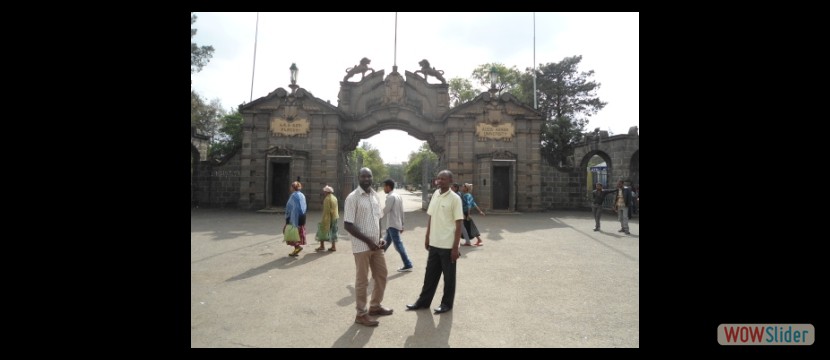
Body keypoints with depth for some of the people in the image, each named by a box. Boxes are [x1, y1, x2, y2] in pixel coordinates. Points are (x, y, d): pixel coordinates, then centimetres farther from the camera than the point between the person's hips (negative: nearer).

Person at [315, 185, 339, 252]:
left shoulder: (327, 199, -15)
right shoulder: (334, 198, 11)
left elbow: (326, 210, -18)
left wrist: (323, 219, -16)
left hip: (328, 218, -8)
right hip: (335, 217, 8)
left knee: (323, 231, 2)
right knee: (333, 231, 11)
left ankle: (322, 246, 3)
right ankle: (333, 246, 13)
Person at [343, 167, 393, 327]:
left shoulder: (375, 195, 8)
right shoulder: (352, 198, -15)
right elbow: (348, 225, -18)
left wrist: (380, 238, 3)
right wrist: (368, 241, -19)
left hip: (375, 244, 7)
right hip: (362, 246, -7)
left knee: (381, 275, 16)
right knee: (362, 280, 3)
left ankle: (375, 306, 34)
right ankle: (361, 314, 18)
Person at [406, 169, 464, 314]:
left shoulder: (455, 198, -13)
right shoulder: (435, 195, 6)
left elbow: (458, 224, -13)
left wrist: (455, 247, -15)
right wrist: (427, 237, 13)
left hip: (448, 245, -6)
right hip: (434, 244, 6)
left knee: (448, 276, 9)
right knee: (430, 274, 16)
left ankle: (446, 303, 24)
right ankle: (423, 301, 28)